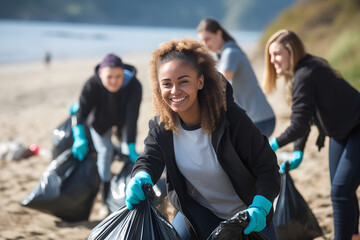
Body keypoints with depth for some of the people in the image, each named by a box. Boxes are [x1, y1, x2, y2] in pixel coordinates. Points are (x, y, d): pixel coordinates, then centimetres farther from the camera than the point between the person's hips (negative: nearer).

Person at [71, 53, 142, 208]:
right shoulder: (92, 85, -38)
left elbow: (132, 118, -40)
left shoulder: (134, 86, -38)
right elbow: (82, 110, -43)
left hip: (124, 119, 2)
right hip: (101, 119, -2)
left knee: (129, 151, -5)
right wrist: (80, 137, -58)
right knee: (105, 150, -10)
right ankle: (106, 198, -4)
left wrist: (131, 147, -45)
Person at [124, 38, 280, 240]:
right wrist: (140, 178, -43)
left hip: (246, 215, -3)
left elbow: (267, 166, -24)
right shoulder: (161, 125, -14)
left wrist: (259, 209, -39)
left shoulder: (232, 118, -27)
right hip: (197, 213, 3)